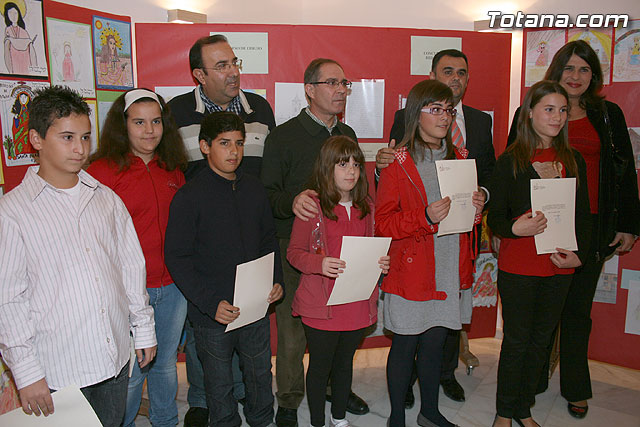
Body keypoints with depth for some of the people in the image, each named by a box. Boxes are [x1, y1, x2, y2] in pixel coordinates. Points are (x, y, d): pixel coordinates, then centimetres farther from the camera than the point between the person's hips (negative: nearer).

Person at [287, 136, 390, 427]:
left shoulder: (365, 207, 6)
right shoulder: (311, 206, -10)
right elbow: (294, 252, -7)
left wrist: (380, 263, -3)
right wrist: (319, 264, -25)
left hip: (357, 303, 5)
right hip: (321, 307, -4)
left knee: (345, 363, 21)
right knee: (320, 366, 11)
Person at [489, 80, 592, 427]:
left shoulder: (574, 161, 7)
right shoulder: (510, 160, -5)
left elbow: (583, 215, 10)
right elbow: (495, 217, -6)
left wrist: (578, 253, -5)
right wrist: (516, 227, -27)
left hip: (559, 268, 4)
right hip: (518, 266, -4)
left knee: (540, 339, 13)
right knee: (516, 340, 5)